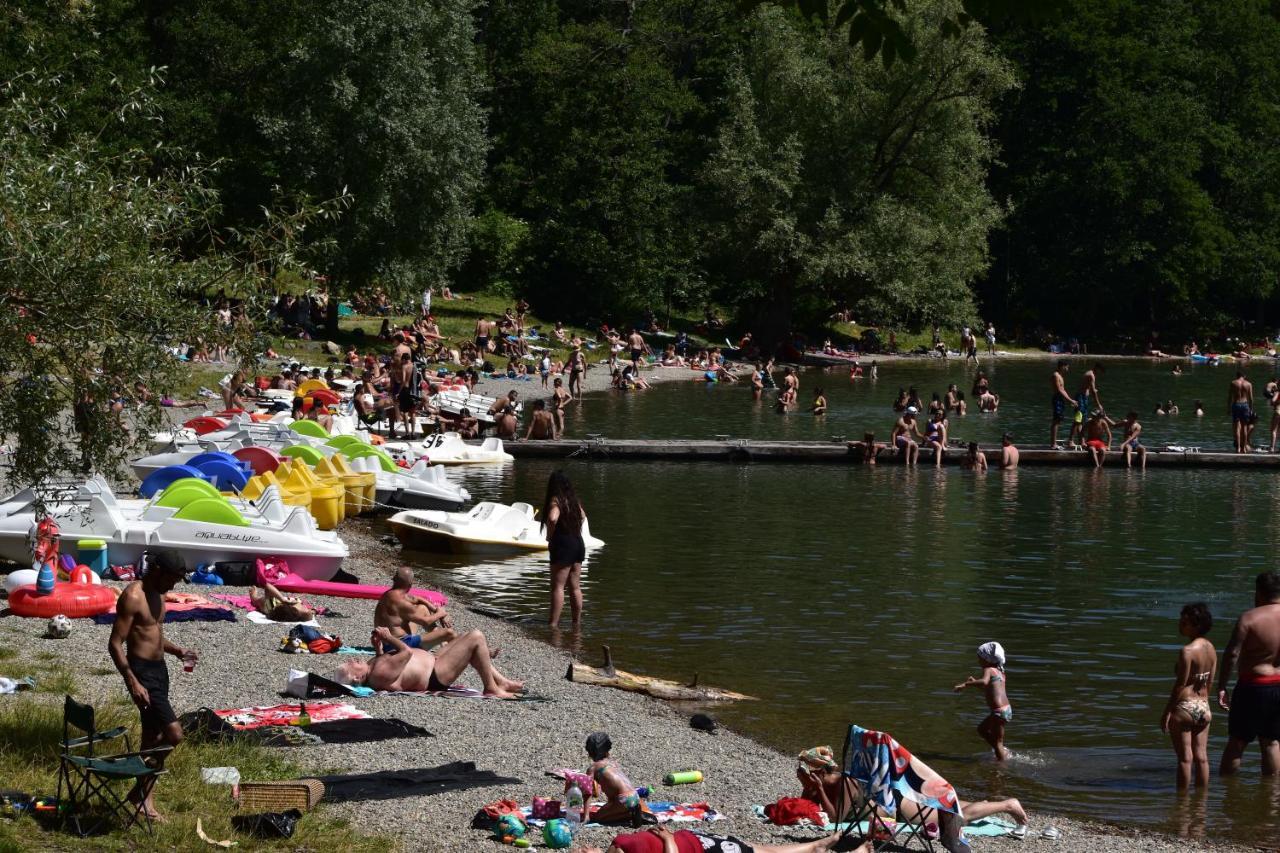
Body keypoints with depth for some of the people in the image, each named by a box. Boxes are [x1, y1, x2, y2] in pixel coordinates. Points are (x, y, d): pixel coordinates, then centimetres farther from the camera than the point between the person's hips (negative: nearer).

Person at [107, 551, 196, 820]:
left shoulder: (158, 596, 11)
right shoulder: (133, 597, -17)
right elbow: (115, 644, -20)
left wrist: (176, 650, 8)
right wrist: (132, 682, -26)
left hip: (159, 669, 9)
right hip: (142, 671, -9)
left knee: (153, 737, 14)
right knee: (174, 734, -14)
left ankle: (147, 800, 23)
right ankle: (139, 791, 0)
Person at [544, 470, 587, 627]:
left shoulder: (555, 500, -13)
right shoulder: (573, 499, 11)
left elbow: (553, 518, -31)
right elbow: (583, 516, 28)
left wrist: (550, 536, -17)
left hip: (563, 545, -8)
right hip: (578, 543, 8)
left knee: (558, 586, -6)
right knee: (575, 587, 12)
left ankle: (554, 623, -9)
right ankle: (577, 622, 16)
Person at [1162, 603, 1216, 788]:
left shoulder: (1188, 651, -18)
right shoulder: (1211, 648, 5)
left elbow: (1180, 684, -17)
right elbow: (1210, 681, 11)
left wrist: (1167, 712, -11)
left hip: (1184, 707, -7)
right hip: (1203, 707, 7)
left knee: (1185, 758, -1)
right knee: (1201, 757, 11)